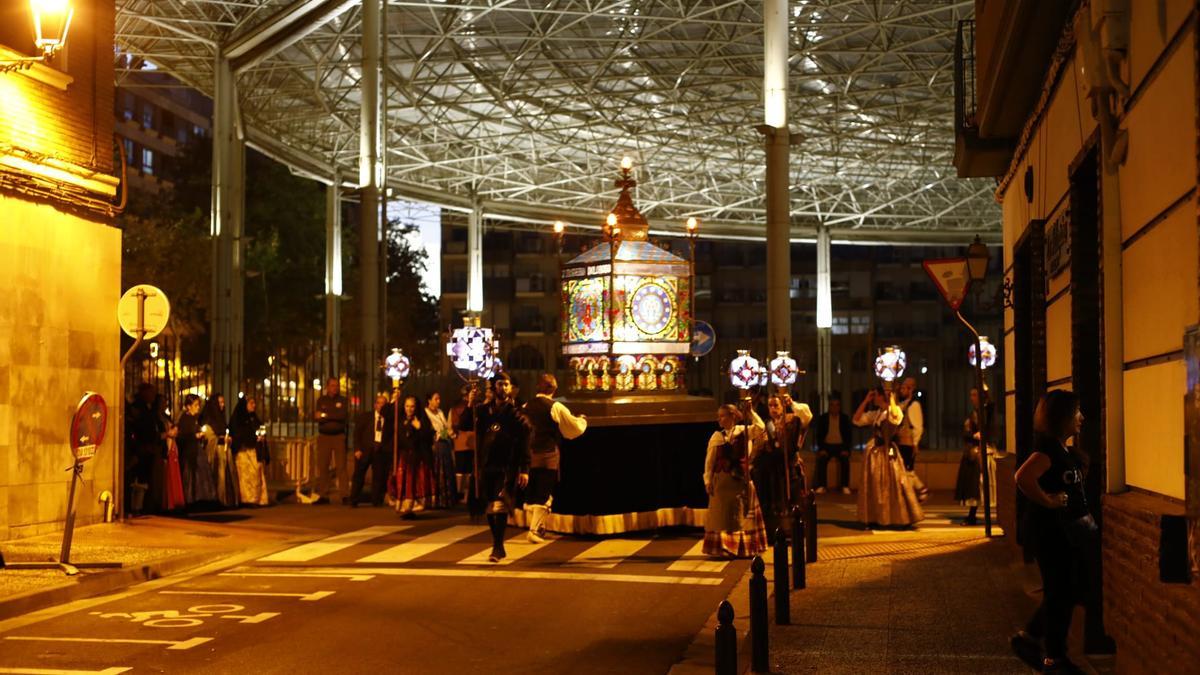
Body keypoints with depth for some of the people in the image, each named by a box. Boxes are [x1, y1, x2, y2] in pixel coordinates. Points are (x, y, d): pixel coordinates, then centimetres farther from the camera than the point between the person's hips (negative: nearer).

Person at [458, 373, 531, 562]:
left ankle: (497, 547, -15)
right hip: (486, 466, 5)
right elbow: (465, 425, 7)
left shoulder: (515, 413, -1)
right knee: (489, 508, 11)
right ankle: (498, 546, 23)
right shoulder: (483, 410, 10)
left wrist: (524, 470, -11)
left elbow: (525, 443, -4)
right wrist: (469, 406, -8)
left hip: (506, 467, -5)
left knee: (499, 506, -17)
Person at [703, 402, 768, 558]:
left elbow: (760, 428, -17)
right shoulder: (717, 436, 0)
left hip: (741, 479, 0)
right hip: (722, 480, 0)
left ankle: (743, 548, 17)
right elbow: (709, 460, -1)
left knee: (741, 515, 8)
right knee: (723, 515, 2)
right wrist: (708, 480, -6)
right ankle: (723, 548, 7)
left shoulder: (743, 431, 0)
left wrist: (750, 412, -18)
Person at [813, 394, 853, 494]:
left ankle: (845, 486, -26)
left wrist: (846, 449, -13)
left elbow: (848, 435, 2)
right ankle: (821, 486, -27)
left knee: (845, 459, -31)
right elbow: (819, 435, 2)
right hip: (827, 445, 0)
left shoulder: (845, 418, 4)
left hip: (840, 446, 0)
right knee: (822, 459, -30)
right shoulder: (823, 418, 4)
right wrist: (821, 449, -13)